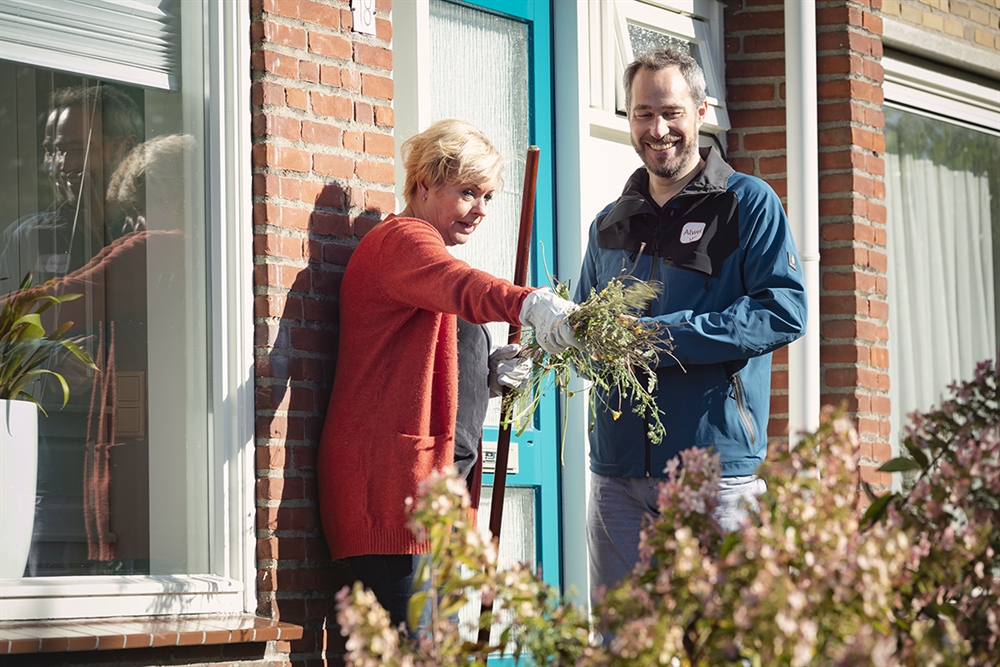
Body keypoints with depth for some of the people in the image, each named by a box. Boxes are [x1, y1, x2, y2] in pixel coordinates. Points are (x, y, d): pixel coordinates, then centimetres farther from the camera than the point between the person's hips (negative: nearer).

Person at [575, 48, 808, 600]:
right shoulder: (610, 224, 19)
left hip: (714, 467, -5)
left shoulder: (748, 204, 2)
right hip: (617, 471, 5)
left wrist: (658, 337, -17)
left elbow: (784, 312, -10)